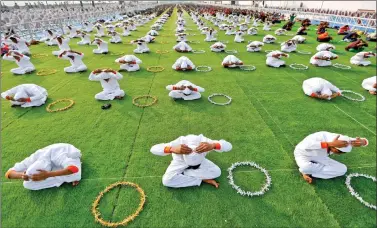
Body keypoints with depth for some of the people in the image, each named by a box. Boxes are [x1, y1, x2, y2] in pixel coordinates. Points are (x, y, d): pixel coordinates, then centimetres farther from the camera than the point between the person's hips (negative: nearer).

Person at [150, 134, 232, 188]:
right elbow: (153, 149, -49)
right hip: (181, 161, -1)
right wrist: (173, 149, -67)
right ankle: (202, 179, -13)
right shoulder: (178, 143, -42)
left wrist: (213, 146, -65)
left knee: (217, 172, -21)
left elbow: (228, 146, -44)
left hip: (200, 161, 1)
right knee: (166, 181, -24)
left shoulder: (204, 142, -40)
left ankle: (183, 173, -11)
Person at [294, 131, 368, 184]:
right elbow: (306, 145, -57)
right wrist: (330, 144, -60)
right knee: (305, 167, -42)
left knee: (343, 169, -10)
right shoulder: (320, 137, -37)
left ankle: (309, 173, -11)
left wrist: (362, 142, -34)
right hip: (303, 154, -7)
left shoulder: (341, 139, -18)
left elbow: (364, 141, -9)